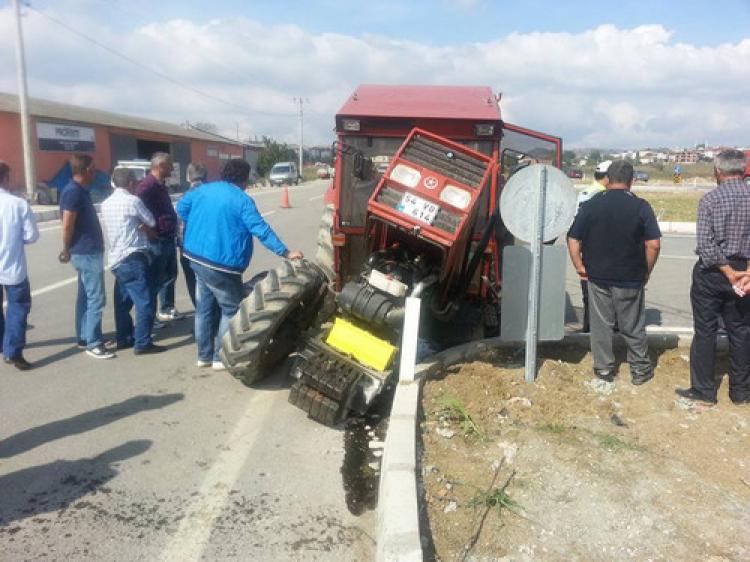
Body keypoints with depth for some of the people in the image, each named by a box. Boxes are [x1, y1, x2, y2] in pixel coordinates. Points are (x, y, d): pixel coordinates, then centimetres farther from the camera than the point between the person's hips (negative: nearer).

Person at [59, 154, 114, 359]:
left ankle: (84, 337, 24)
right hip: (87, 253, -10)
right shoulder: (74, 192, -18)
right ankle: (93, 344, -2)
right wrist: (67, 250, -6)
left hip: (86, 251, 10)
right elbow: (67, 226, -20)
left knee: (85, 296, 15)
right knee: (96, 299, -7)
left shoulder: (79, 190, 13)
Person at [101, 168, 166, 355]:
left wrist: (141, 228, 11)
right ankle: (142, 343, -5)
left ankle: (124, 338, 24)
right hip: (132, 259, -9)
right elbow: (152, 222, -1)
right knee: (144, 302, -5)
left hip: (116, 259, 9)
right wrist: (144, 226, 18)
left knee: (122, 301, 16)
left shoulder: (106, 203, 12)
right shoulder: (133, 201, -11)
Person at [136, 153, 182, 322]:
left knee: (169, 275, 18)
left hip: (168, 239, 10)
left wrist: (173, 231, 19)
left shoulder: (160, 185, 15)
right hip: (157, 240, -10)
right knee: (155, 278, -2)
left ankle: (166, 309, 30)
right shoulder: (147, 186, -17)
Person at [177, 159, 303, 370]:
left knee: (205, 307, 16)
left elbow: (182, 206, 20)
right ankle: (221, 357, 8)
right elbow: (261, 230, -17)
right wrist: (285, 252, -14)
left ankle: (204, 355, 25)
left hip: (196, 256, 8)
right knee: (231, 309, 5)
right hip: (221, 264, -8)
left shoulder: (203, 189, 9)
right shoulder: (242, 200, -12)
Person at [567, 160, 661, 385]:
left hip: (597, 276, 1)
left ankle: (604, 369, 22)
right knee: (633, 326, 12)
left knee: (601, 324, 12)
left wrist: (580, 267, 4)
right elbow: (654, 244, -9)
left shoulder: (590, 205, -4)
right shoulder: (641, 206, -7)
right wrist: (647, 271, 3)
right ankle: (640, 369, 26)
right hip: (630, 279, -1)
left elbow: (573, 239, -5)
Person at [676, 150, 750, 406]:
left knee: (705, 331, 5)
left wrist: (728, 272, -12)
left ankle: (704, 390, 12)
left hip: (711, 272, -3)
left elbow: (705, 243, -18)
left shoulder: (710, 199, -11)